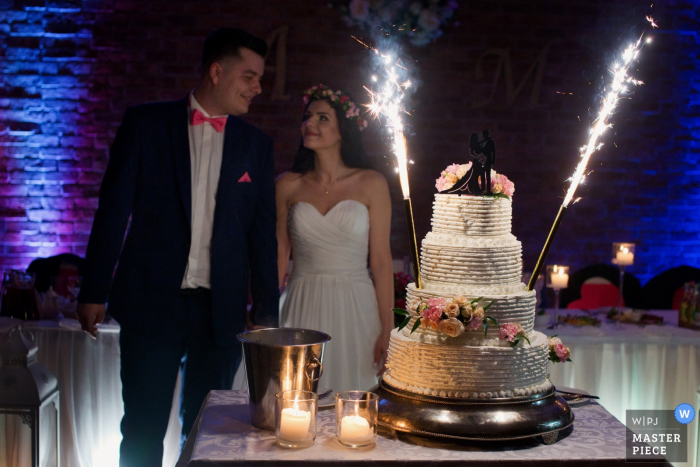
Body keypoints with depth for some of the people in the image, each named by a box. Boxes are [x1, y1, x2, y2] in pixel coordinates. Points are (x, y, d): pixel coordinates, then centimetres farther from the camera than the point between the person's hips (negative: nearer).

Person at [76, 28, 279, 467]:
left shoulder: (256, 144, 8)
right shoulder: (145, 123, 2)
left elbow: (263, 233, 9)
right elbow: (114, 208, 1)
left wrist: (266, 312, 7)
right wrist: (94, 291, -2)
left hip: (221, 311, 2)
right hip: (151, 300, -2)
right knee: (143, 430, 5)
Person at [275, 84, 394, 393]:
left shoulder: (371, 185, 0)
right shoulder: (288, 186, 5)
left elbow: (381, 261, -1)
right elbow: (278, 257, 8)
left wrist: (387, 330, -5)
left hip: (355, 310, -1)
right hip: (302, 309, 1)